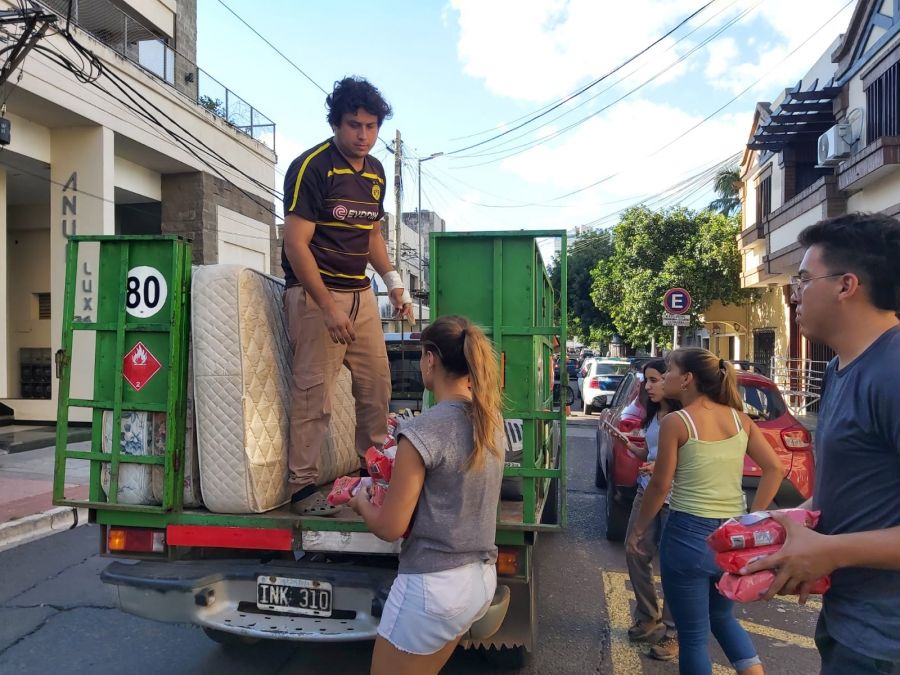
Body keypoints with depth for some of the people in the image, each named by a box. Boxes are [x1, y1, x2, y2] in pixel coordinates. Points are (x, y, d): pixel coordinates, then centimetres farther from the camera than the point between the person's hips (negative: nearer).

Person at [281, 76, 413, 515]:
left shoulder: (375, 171, 11)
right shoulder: (311, 167, -12)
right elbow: (296, 243, -16)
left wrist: (394, 284, 9)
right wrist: (329, 307, -21)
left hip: (361, 293, 7)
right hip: (315, 292, -7)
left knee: (377, 384, 11)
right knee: (313, 393, -6)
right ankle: (302, 487, 7)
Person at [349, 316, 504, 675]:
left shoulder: (422, 430, -21)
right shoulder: (492, 419, 1)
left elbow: (390, 528, -15)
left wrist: (361, 503, 5)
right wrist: (402, 467, 21)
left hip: (433, 586, -7)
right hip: (481, 579, 8)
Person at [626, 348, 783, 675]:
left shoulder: (676, 422, -11)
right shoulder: (739, 417, 4)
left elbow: (660, 485, -10)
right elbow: (774, 468, 2)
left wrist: (638, 529, 1)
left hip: (688, 535, -5)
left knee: (693, 634, 8)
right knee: (722, 617, 27)